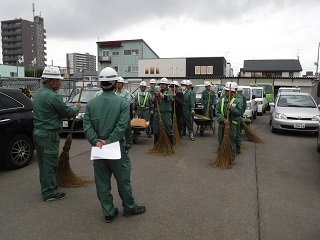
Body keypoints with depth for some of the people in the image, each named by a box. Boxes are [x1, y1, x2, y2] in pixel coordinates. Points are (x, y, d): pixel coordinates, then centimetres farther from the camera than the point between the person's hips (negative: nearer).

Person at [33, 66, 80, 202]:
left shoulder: (38, 93, 11)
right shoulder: (53, 96, -20)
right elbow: (67, 112, -13)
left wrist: (71, 109, 11)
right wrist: (76, 108, 7)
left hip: (38, 132, 9)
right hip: (49, 134, -9)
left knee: (43, 162, 19)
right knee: (49, 164, 1)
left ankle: (47, 186, 34)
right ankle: (49, 193, 11)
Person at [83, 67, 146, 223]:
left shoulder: (91, 103, 0)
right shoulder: (122, 103, -11)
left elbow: (87, 125, -7)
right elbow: (121, 126, -20)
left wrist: (96, 142, -12)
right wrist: (108, 142, -17)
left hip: (98, 149, 3)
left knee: (102, 182, 12)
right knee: (123, 180, 12)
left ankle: (108, 213, 23)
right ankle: (129, 208, 29)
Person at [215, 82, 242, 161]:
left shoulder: (237, 101, -2)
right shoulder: (221, 101, 5)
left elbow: (240, 112, -8)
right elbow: (217, 112, -2)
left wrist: (231, 108, -19)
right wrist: (223, 119, -16)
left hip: (232, 125, -3)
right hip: (222, 124, 3)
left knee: (231, 142, 3)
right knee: (221, 141, 12)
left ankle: (231, 157, 17)